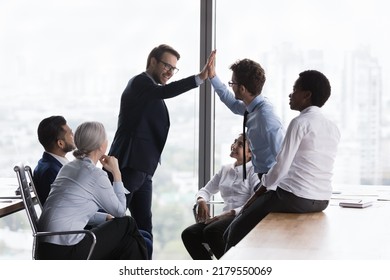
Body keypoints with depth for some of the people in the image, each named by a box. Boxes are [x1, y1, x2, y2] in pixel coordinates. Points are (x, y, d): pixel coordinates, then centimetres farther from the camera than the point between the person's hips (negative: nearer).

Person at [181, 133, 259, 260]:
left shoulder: (253, 170, 1)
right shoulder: (225, 169, 21)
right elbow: (206, 190, 23)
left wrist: (230, 213, -19)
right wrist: (201, 201, -2)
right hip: (225, 217, 7)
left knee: (211, 231, -33)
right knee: (188, 234, -16)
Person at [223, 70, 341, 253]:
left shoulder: (300, 122, -12)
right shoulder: (333, 128, 12)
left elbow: (281, 167, -15)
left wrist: (262, 189, 2)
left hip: (295, 198, -8)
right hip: (321, 200, 8)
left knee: (237, 230, 9)